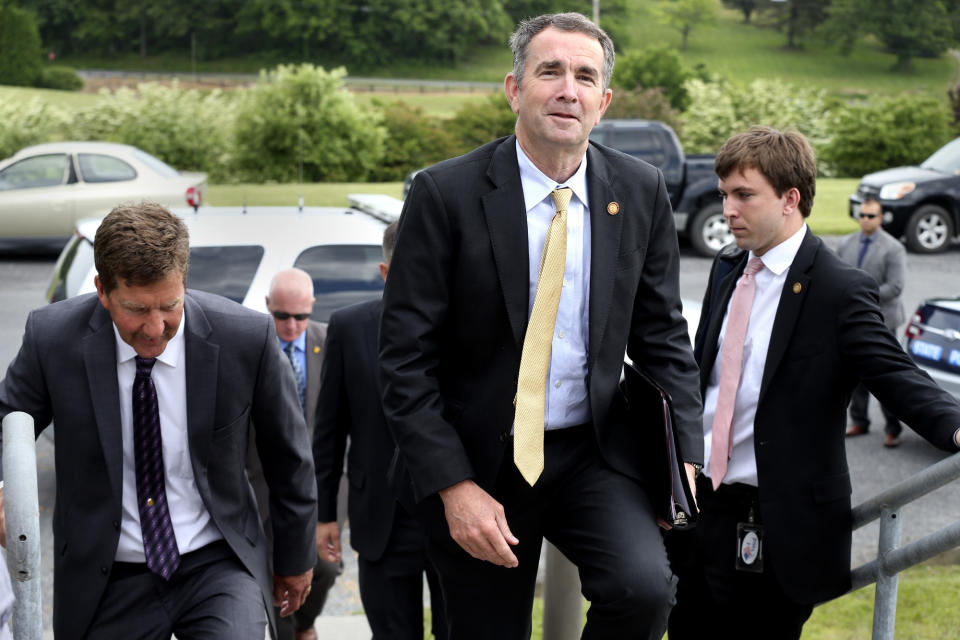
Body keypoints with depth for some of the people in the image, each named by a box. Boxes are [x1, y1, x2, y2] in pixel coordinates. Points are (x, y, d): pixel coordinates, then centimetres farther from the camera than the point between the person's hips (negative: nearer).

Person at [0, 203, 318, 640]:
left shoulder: (247, 338, -13)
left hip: (217, 568, -1)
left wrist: (296, 557, 13)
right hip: (106, 583, 2)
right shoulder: (52, 337, -11)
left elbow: (288, 458, 1)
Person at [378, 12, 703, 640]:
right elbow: (406, 357, -11)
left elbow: (662, 334, 7)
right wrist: (453, 486, -16)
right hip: (478, 461, -1)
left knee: (645, 587, -22)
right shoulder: (446, 194, -11)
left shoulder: (641, 191, -1)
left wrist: (683, 456, -3)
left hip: (595, 452, 2)